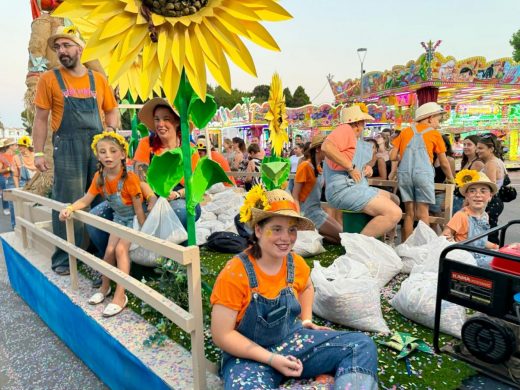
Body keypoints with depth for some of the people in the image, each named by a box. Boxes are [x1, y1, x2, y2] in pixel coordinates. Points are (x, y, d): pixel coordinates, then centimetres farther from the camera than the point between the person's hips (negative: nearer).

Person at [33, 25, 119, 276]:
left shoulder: (98, 79, 12)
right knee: (68, 203, -3)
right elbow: (41, 119, 3)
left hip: (98, 145, 3)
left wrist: (110, 129, -3)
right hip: (67, 147, -2)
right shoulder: (49, 79, 5)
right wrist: (38, 153, -3)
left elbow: (112, 111, 18)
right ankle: (64, 258, 7)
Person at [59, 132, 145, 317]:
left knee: (121, 249, -18)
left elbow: (138, 208, -23)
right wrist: (70, 208, -23)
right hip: (119, 217, 6)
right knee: (109, 250, 2)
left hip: (134, 218, -6)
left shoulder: (129, 178, -27)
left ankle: (120, 295, -11)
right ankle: (105, 287, 23)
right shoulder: (99, 177, -8)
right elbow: (86, 200, -3)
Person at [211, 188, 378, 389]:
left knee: (362, 345, -5)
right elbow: (222, 335, -18)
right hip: (249, 356, -6)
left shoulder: (296, 264, -4)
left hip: (292, 340, 6)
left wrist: (306, 320, 9)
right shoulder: (234, 274, -22)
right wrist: (271, 359, -21)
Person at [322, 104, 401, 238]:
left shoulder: (353, 137, 25)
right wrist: (351, 167, -20)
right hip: (344, 188, -11)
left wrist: (366, 168, 7)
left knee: (393, 200, 23)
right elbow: (326, 147, -26)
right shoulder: (345, 129, -5)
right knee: (394, 213, -21)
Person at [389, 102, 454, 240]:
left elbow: (393, 156, 8)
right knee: (423, 213, 1)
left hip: (404, 173, 3)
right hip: (423, 173, -3)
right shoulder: (434, 134, 9)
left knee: (409, 213, 10)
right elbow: (444, 163, 12)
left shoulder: (406, 131, 15)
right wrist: (450, 179, 26)